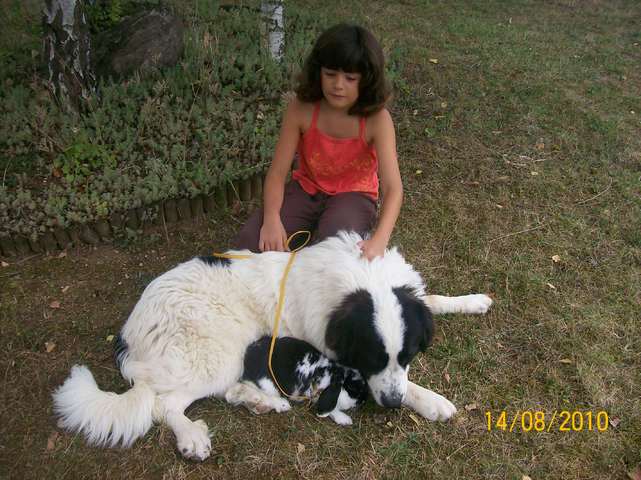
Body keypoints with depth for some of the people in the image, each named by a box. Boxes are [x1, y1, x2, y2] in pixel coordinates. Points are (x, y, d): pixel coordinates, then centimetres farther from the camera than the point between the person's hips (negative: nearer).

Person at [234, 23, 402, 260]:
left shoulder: (377, 119, -22)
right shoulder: (300, 108, -17)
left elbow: (393, 188, -29)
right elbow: (277, 172, -16)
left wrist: (379, 240, -47)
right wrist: (272, 218, -35)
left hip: (352, 194, -2)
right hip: (306, 189, 2)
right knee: (247, 245, -18)